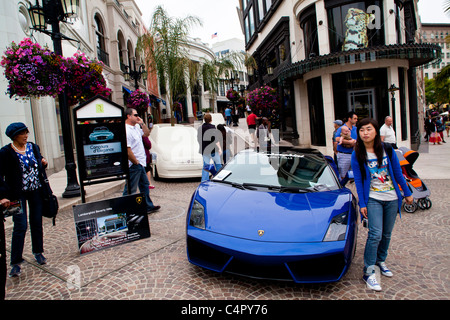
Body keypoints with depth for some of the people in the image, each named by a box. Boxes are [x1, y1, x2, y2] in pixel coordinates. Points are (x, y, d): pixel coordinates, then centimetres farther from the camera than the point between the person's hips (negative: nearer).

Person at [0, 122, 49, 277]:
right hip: (18, 194, -4)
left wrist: (44, 163, -5)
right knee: (20, 226, -5)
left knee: (37, 223, 13)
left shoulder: (33, 147, 4)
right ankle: (15, 263, 7)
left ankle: (38, 252, 30)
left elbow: (40, 164, 19)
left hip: (36, 191, 4)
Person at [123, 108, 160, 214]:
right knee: (130, 190, -2)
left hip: (140, 164, 10)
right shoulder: (126, 130, -21)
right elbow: (127, 150, -26)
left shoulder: (136, 127, 10)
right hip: (133, 165, -10)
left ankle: (149, 207, 33)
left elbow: (146, 134, 22)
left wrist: (142, 123, 7)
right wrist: (136, 162, -18)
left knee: (145, 185, 20)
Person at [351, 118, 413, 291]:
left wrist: (407, 193, 10)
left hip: (392, 198, 3)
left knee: (387, 234, 13)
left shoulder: (387, 149, -1)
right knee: (375, 234, -12)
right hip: (373, 199, -3)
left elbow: (397, 172, 7)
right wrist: (362, 204, -7)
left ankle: (381, 260, 35)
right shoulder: (357, 155, -7)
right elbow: (358, 181, -5)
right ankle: (368, 272, -2)